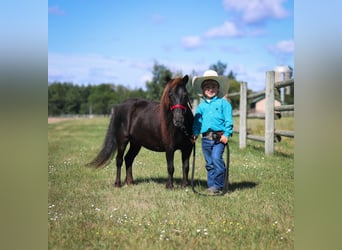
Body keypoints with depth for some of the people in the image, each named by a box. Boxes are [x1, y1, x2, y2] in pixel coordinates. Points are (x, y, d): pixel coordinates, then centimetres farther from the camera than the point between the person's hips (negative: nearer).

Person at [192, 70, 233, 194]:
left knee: (216, 158, -17)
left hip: (219, 137, -4)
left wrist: (227, 134, -13)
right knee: (209, 163, 9)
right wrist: (195, 133, 3)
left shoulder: (223, 103, 2)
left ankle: (218, 185, -9)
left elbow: (228, 120, -3)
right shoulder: (201, 106, 13)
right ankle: (211, 185, 17)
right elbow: (197, 121, 16)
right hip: (205, 138, 4)